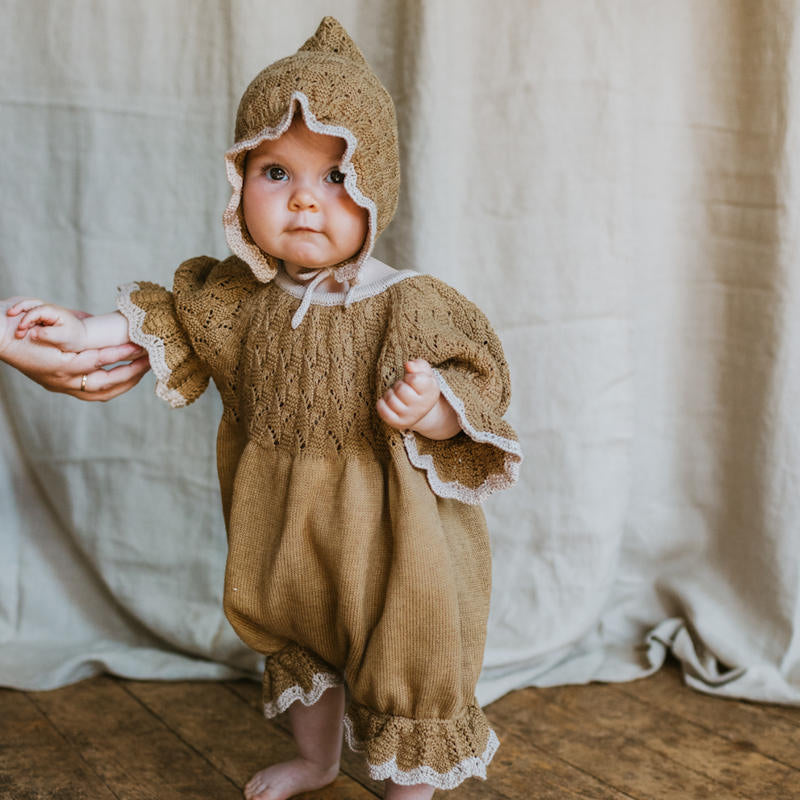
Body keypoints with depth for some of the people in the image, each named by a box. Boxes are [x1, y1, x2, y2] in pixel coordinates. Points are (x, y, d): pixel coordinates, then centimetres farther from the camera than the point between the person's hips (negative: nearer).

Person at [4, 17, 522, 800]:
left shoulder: (407, 306, -19)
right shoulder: (239, 296, -4)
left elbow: (472, 385, -18)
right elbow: (171, 324, 13)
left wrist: (432, 406, -38)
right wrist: (86, 331, 9)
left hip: (382, 538, -5)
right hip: (283, 530, 6)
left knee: (403, 666, 9)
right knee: (296, 641, 26)